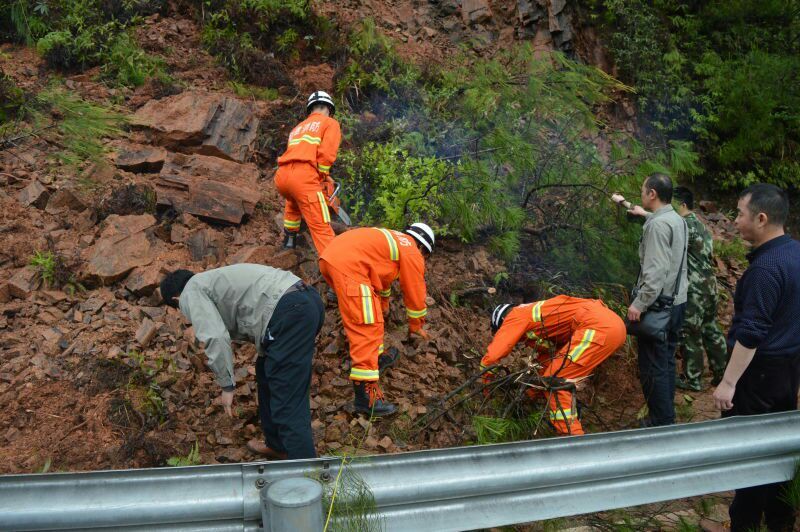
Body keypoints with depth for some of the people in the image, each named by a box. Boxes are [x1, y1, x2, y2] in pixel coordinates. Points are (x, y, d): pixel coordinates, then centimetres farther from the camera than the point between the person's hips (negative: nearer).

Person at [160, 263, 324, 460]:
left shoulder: (191, 292, 6)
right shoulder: (213, 279, 34)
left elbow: (216, 338, -9)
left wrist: (226, 385, -1)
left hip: (289, 313, -10)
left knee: (289, 403, -5)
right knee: (267, 372, 29)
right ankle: (277, 445, 41)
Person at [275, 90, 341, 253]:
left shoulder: (297, 128, 32)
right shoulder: (330, 123, 13)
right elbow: (326, 154, -4)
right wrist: (323, 179, 8)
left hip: (281, 176, 7)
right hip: (304, 177, -7)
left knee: (293, 200, 41)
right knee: (322, 230, -11)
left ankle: (289, 238, 49)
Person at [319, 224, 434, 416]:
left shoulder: (393, 240, 33)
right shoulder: (412, 253, 9)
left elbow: (381, 271, 48)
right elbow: (415, 293, 15)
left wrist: (383, 305, 62)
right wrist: (415, 326, 31)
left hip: (329, 257, 10)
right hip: (348, 267, -10)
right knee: (367, 328, -10)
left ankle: (376, 357, 38)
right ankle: (365, 396, -12)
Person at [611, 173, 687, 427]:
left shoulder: (657, 225, -18)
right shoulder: (677, 219, 11)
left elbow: (656, 271, -26)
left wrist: (639, 303, -23)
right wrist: (625, 203, 47)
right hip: (677, 301, 10)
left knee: (653, 367, -3)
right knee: (667, 362, 17)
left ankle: (662, 423, 2)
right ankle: (667, 416, 26)